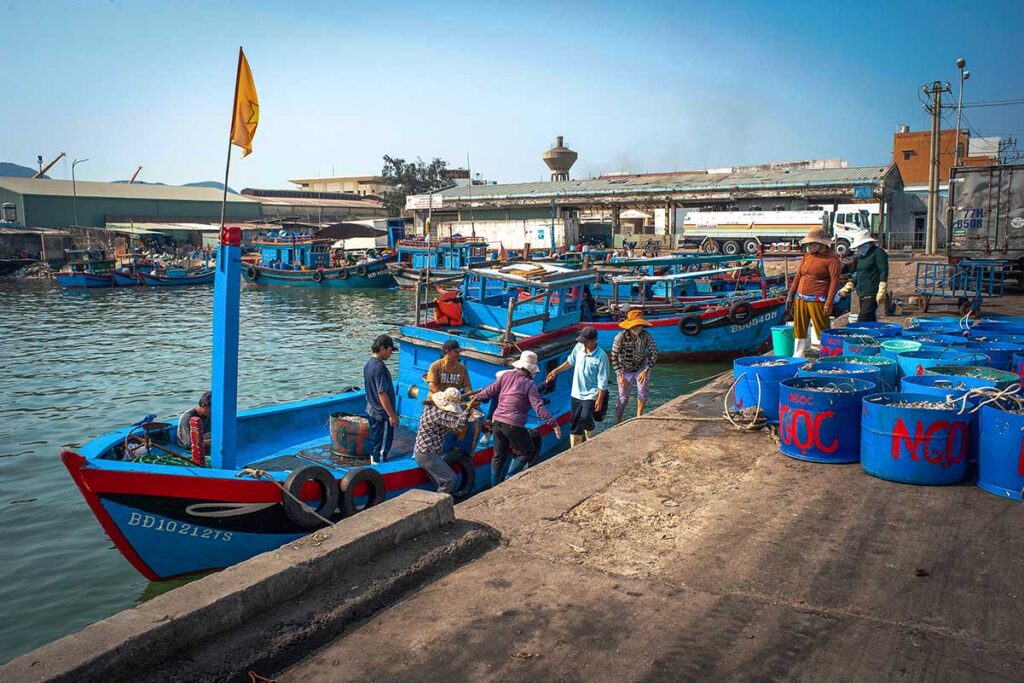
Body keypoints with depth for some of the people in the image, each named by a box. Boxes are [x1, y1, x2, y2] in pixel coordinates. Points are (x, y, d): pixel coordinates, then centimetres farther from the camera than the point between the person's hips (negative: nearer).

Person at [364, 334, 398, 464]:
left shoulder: (368, 364, 6)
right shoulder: (379, 367, -23)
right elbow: (382, 394, -25)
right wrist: (392, 415, -19)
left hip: (371, 410, 9)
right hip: (382, 414, -9)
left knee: (374, 442, 19)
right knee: (383, 446, 1)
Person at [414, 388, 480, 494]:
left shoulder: (430, 406, 6)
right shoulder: (438, 414, -25)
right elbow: (458, 425, -35)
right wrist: (469, 408, -43)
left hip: (422, 451, 10)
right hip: (427, 454, -10)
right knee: (449, 479, -8)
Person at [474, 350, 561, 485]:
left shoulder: (506, 375, 6)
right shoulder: (529, 384, -7)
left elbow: (490, 391, 7)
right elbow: (539, 407, -13)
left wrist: (477, 398, 24)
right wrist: (553, 424, -12)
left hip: (497, 422, 6)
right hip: (513, 425, -6)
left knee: (498, 456, 18)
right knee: (526, 452, 12)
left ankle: (494, 488, 24)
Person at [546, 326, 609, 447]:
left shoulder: (601, 356, -19)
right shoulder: (579, 347, -4)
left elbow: (602, 382, -16)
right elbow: (570, 362, 14)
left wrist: (600, 399, -15)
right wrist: (556, 371, 8)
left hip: (591, 395, -5)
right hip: (576, 393, 5)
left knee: (585, 418, -22)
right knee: (575, 423, 11)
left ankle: (591, 440, 9)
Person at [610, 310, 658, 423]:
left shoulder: (646, 335, -21)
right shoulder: (620, 337, -27)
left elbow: (654, 352, -12)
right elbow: (614, 357, -18)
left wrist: (646, 370, -16)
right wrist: (619, 375, -21)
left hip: (641, 367, 1)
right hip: (625, 370, -1)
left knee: (642, 390, -18)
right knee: (623, 398, 6)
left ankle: (639, 415, 6)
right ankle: (618, 422, 25)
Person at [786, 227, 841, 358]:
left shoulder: (831, 258, -7)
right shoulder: (807, 255, 14)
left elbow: (835, 281, -12)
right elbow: (798, 276, 16)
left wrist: (828, 303, -18)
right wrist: (790, 295, 12)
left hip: (817, 300, -7)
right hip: (800, 298, 7)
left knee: (822, 329, -4)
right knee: (799, 328, 11)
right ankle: (798, 356, 20)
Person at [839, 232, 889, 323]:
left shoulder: (878, 253, -5)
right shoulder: (861, 256, 21)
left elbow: (884, 272, -12)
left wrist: (881, 292, -20)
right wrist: (846, 288, 18)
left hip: (872, 294, -9)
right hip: (862, 294, 9)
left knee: (862, 321, -16)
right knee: (871, 321, 10)